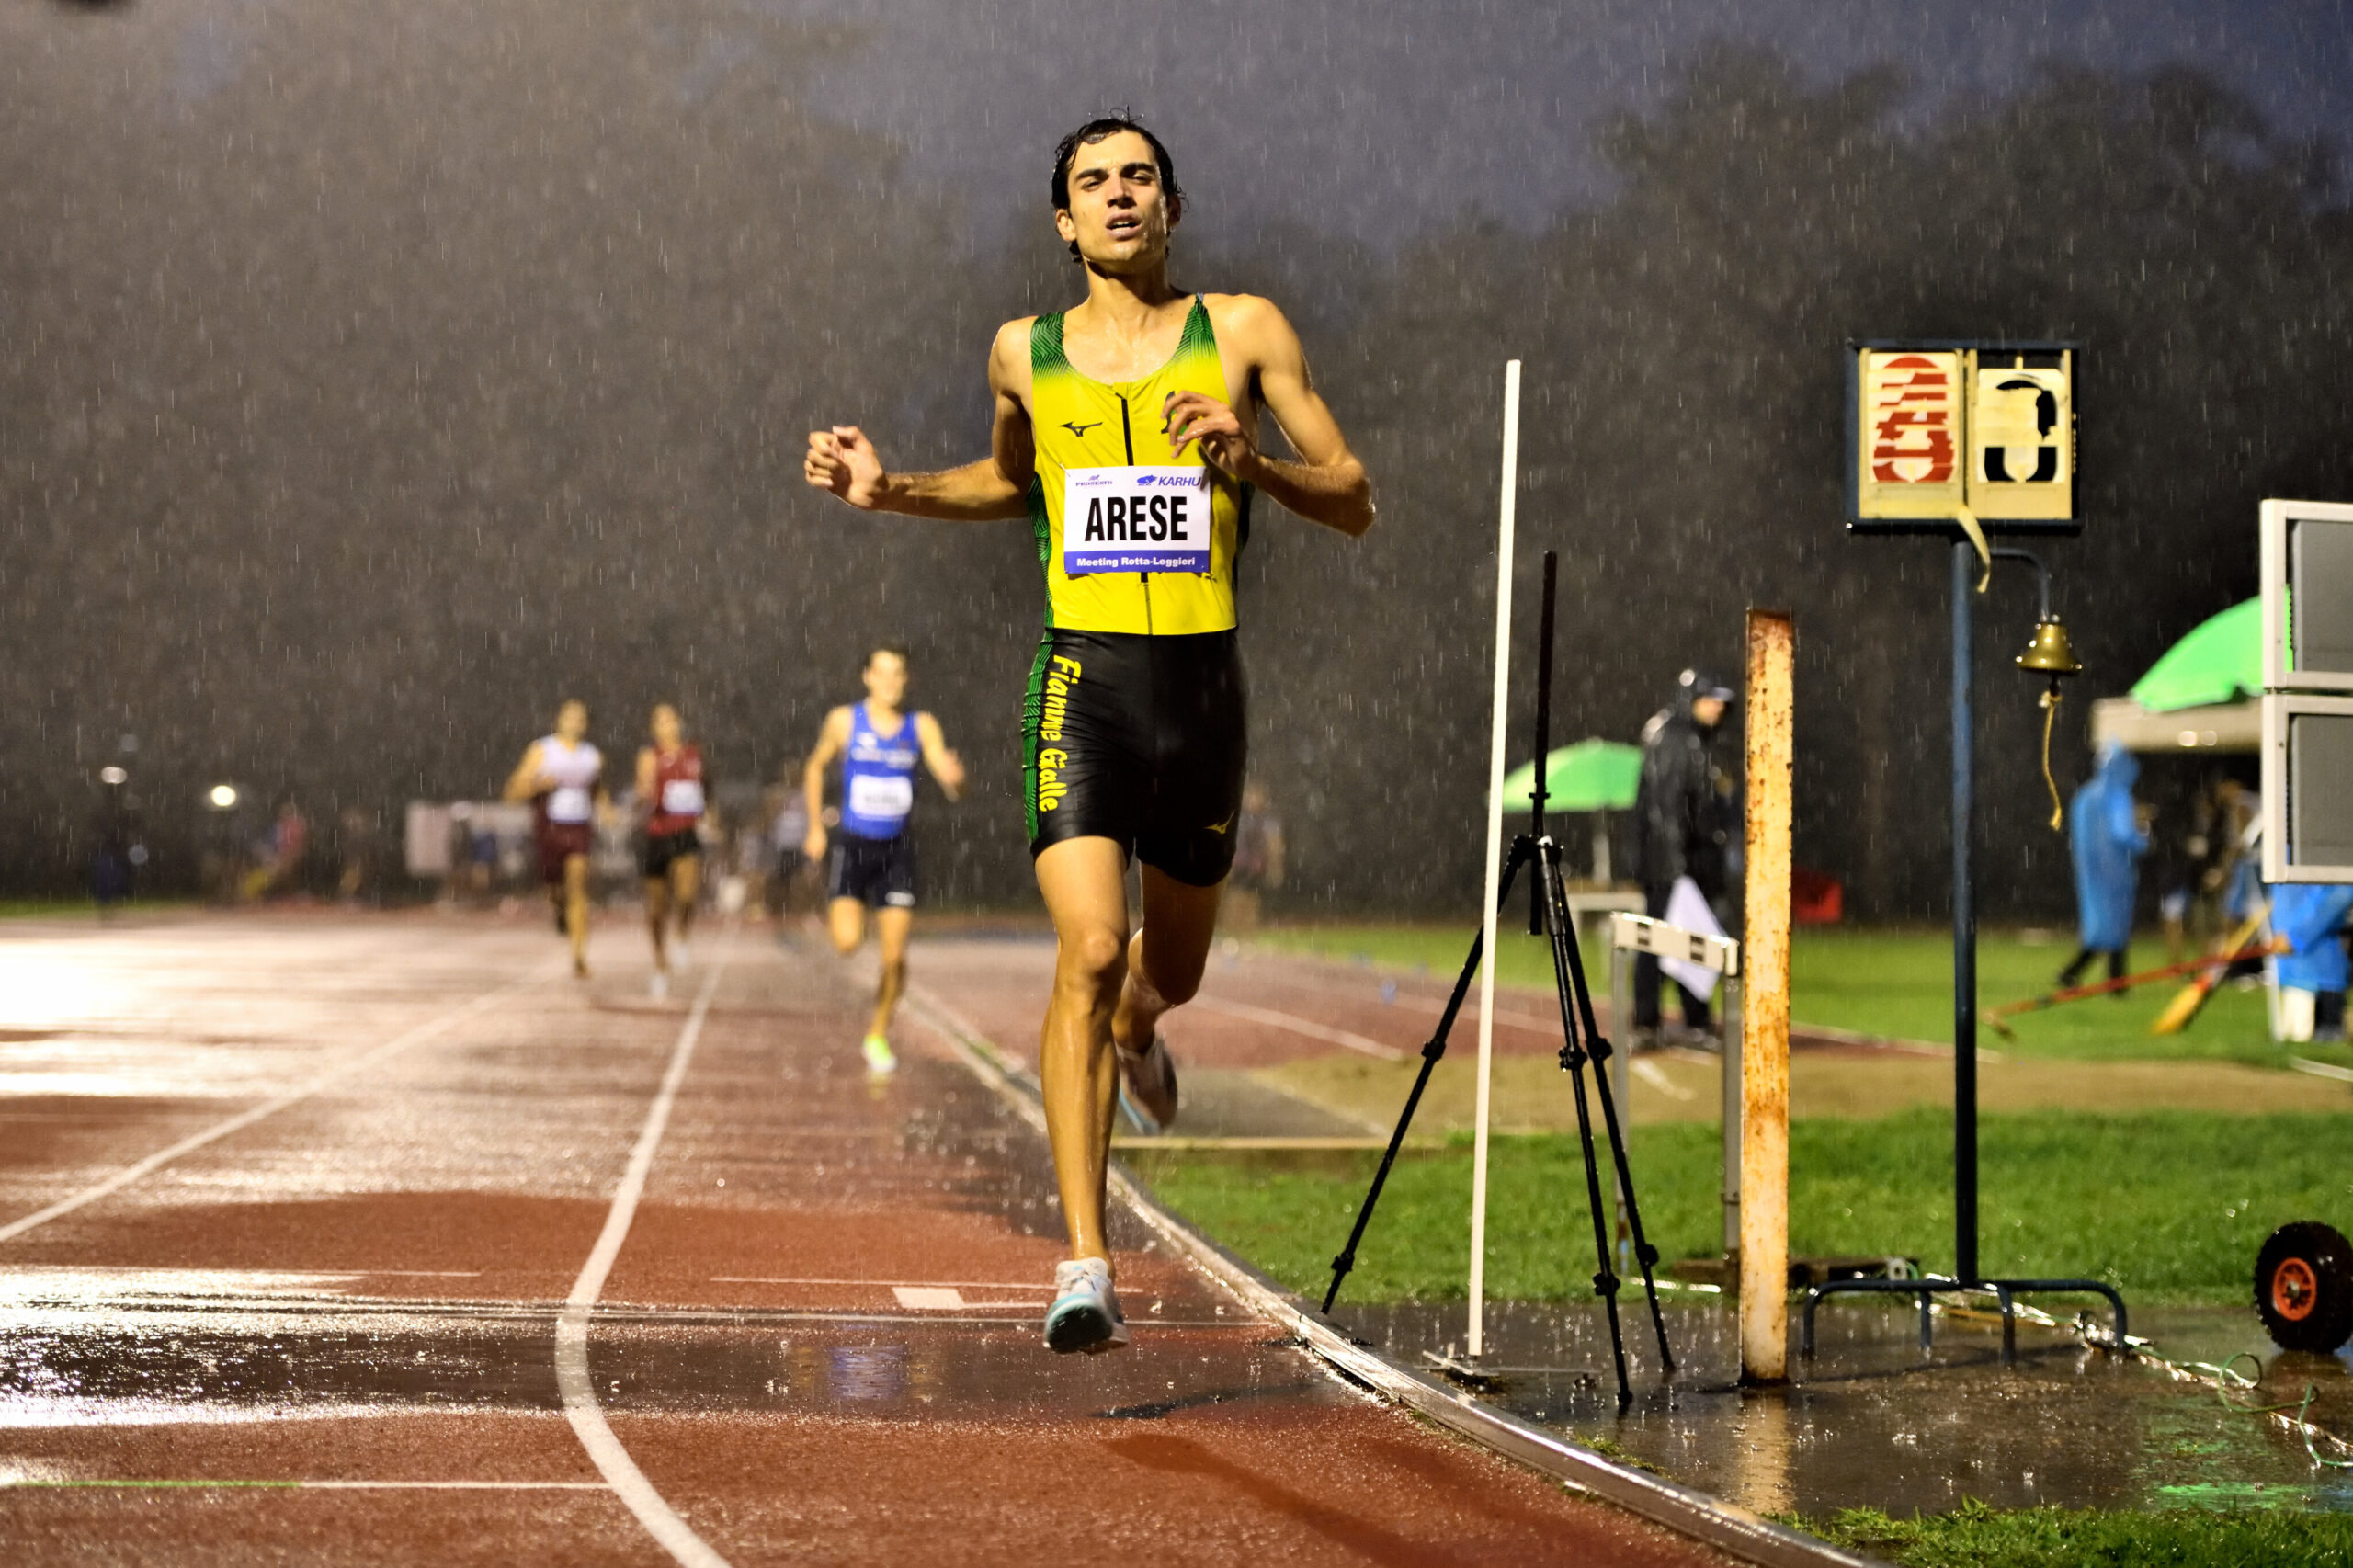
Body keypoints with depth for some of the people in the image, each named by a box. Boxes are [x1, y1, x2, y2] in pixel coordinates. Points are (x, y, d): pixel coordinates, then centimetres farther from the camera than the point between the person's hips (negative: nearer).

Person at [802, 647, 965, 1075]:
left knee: (895, 955, -3)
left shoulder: (922, 727, -1)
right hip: (853, 845, -1)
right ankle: (835, 911, 18)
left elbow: (952, 788, -8)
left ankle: (878, 1036, 17)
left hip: (897, 850, 1)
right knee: (847, 942, -19)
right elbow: (815, 768, 13)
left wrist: (954, 777, -33)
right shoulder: (845, 721, -3)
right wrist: (816, 827, 9)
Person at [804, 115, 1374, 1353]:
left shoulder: (1244, 332, 3)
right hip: (1083, 680, -1)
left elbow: (1354, 505, 3)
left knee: (1170, 966, 17)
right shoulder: (1026, 354, 8)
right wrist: (893, 491, 12)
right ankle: (1085, 1269, -17)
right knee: (1088, 952, -18)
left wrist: (1251, 463, -15)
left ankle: (1134, 1030, 58)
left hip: (1202, 686, 1)